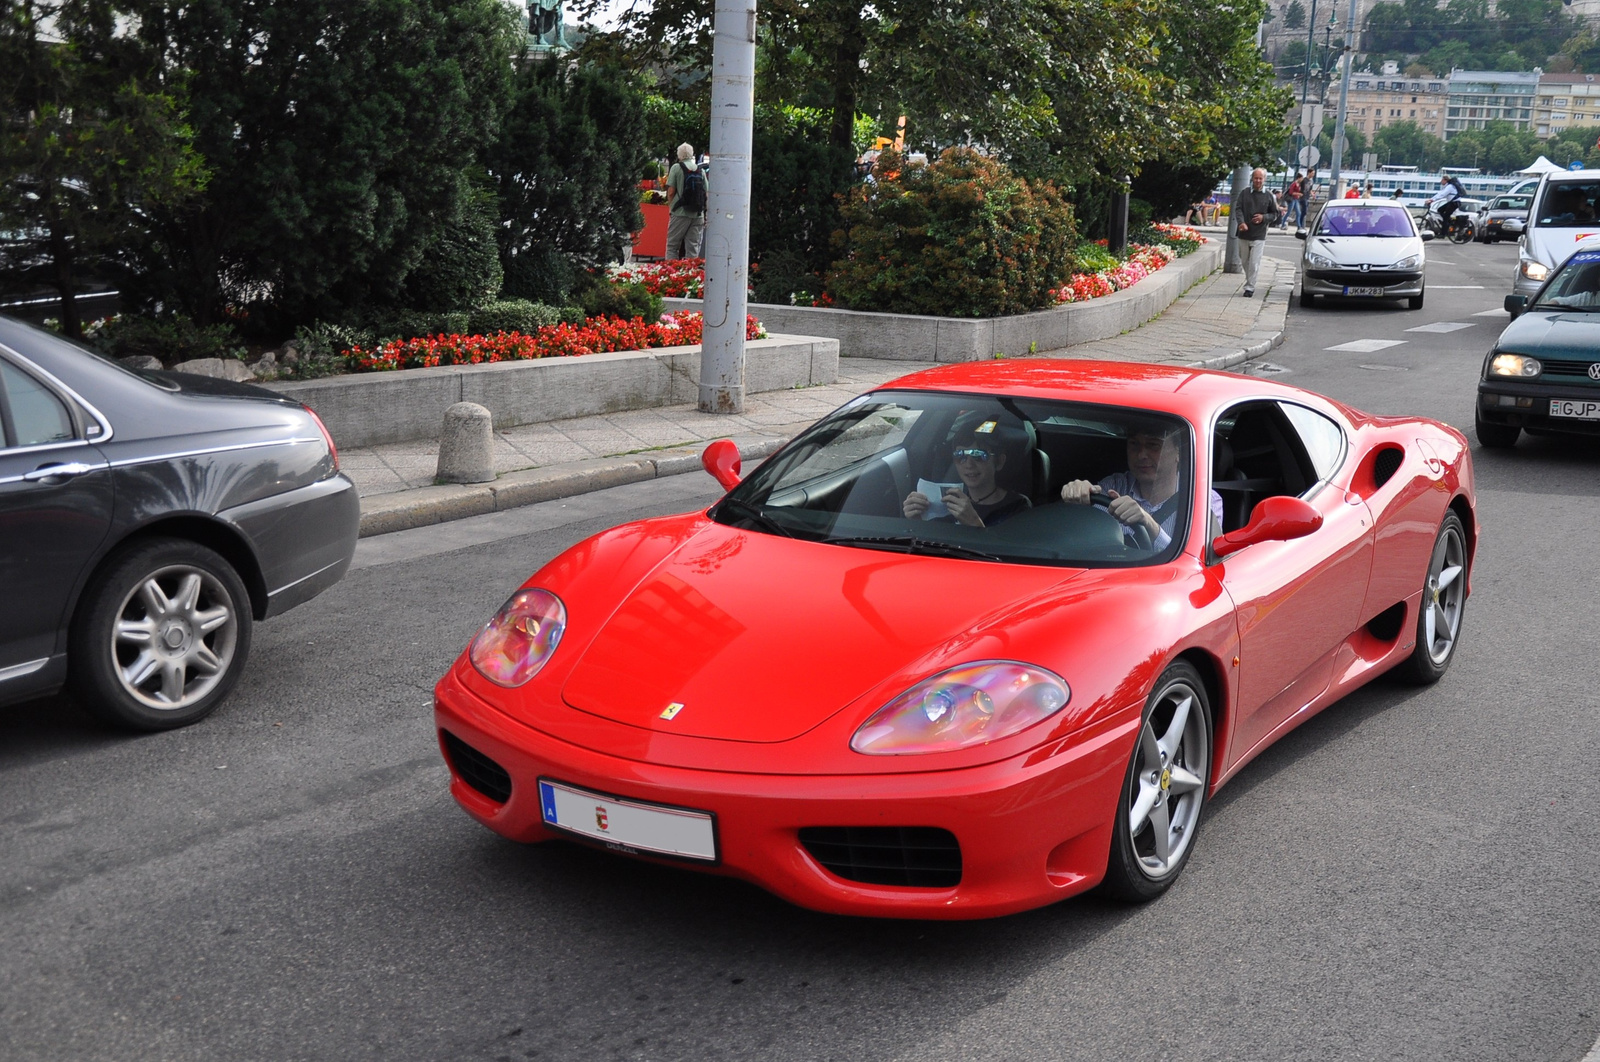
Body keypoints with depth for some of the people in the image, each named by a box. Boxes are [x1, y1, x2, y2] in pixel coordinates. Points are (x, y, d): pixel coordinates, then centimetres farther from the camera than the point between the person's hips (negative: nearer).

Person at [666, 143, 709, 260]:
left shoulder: (676, 168, -1)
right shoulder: (700, 170, 10)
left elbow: (671, 191, -6)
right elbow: (707, 193, 9)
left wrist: (670, 207, 8)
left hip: (680, 214, -3)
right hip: (698, 214, 4)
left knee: (672, 246, 2)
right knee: (693, 248, 4)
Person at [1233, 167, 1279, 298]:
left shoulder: (1268, 196, 3)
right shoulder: (1244, 193, 4)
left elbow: (1274, 214, 10)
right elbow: (1238, 209, -4)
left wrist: (1264, 217, -11)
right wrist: (1241, 222, -23)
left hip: (1259, 235, -2)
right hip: (1244, 234, 2)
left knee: (1254, 263, -7)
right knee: (1245, 261, 13)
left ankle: (1249, 288, -2)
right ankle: (1250, 282, 33)